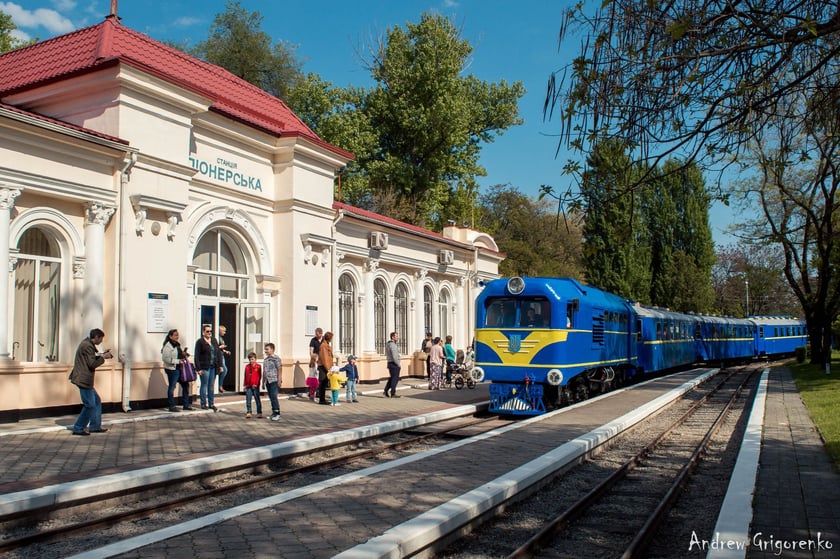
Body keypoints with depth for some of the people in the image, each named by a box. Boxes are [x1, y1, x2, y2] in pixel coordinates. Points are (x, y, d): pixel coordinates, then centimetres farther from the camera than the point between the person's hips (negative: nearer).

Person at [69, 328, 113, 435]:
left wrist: (100, 355, 12)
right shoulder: (88, 346, -17)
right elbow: (92, 364, -19)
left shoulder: (87, 344, 16)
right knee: (90, 405, -6)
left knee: (97, 401, 15)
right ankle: (78, 429, 2)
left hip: (85, 379, 11)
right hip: (84, 380, -11)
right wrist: (103, 357, -7)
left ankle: (95, 426, 20)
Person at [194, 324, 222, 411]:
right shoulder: (199, 342, -4)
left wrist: (220, 365, 7)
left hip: (213, 367, 5)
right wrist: (199, 368, -13)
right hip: (204, 367, -5)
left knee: (211, 386, 10)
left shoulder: (214, 340, 13)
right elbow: (197, 356, -8)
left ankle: (211, 403, 16)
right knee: (204, 385, 0)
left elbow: (219, 353, 14)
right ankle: (203, 404, 8)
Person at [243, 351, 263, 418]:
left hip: (255, 386, -3)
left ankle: (259, 413, 6)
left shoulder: (258, 366, -2)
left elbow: (259, 376, -5)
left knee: (257, 400, 1)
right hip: (248, 386, 3)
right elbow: (245, 376, 11)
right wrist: (245, 385, 7)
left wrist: (256, 384, -12)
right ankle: (248, 412, 11)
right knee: (248, 400, 4)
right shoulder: (247, 366, 9)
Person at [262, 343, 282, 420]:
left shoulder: (276, 358, -4)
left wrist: (279, 381, -12)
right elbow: (264, 372, 19)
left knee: (274, 397, -12)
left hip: (274, 381, -7)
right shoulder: (265, 360, 16)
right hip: (268, 381, 7)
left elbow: (279, 370, -7)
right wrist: (263, 382, 18)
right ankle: (273, 413, 15)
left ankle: (277, 413, -8)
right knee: (271, 397, 9)